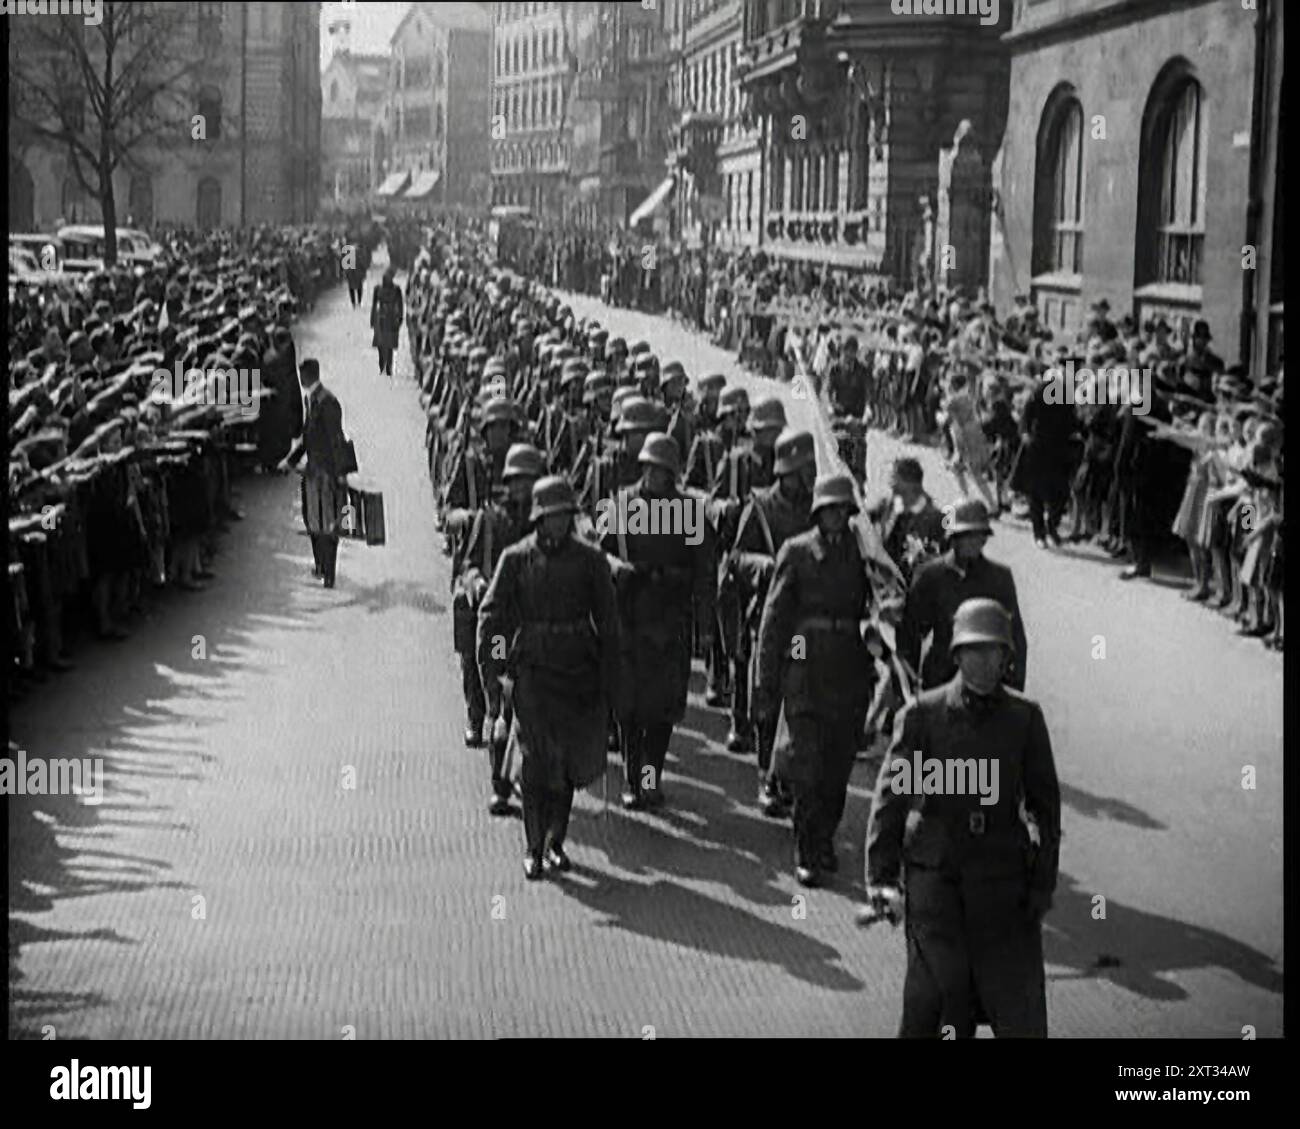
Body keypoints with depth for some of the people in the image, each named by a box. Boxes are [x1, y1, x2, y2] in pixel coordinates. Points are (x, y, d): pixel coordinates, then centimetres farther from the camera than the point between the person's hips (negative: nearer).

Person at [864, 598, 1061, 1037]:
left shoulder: (1025, 717, 3)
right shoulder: (924, 714, -2)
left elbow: (1045, 803, 9)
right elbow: (890, 795, -2)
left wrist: (1043, 881, 5)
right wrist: (881, 877, -9)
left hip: (1003, 875, 1)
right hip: (935, 872, -1)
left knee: (1018, 993, -1)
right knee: (940, 982, -5)